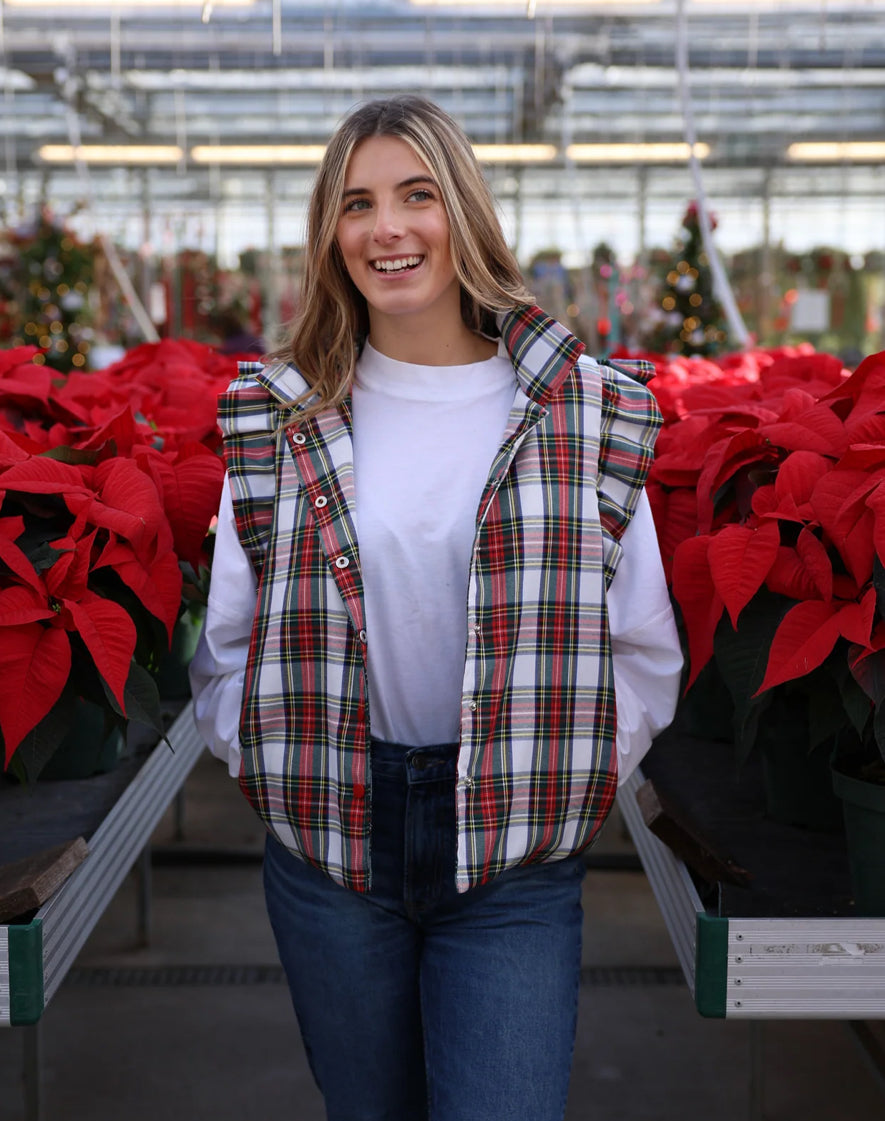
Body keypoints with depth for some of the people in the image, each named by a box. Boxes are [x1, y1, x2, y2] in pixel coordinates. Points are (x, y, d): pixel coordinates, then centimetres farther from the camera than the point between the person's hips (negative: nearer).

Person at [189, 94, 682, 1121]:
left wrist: (571, 782, -2)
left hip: (513, 859, -1)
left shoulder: (587, 415, -3)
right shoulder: (275, 418, 2)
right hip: (327, 841, 2)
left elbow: (645, 650, 3)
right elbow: (225, 641, 9)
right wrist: (269, 764, 0)